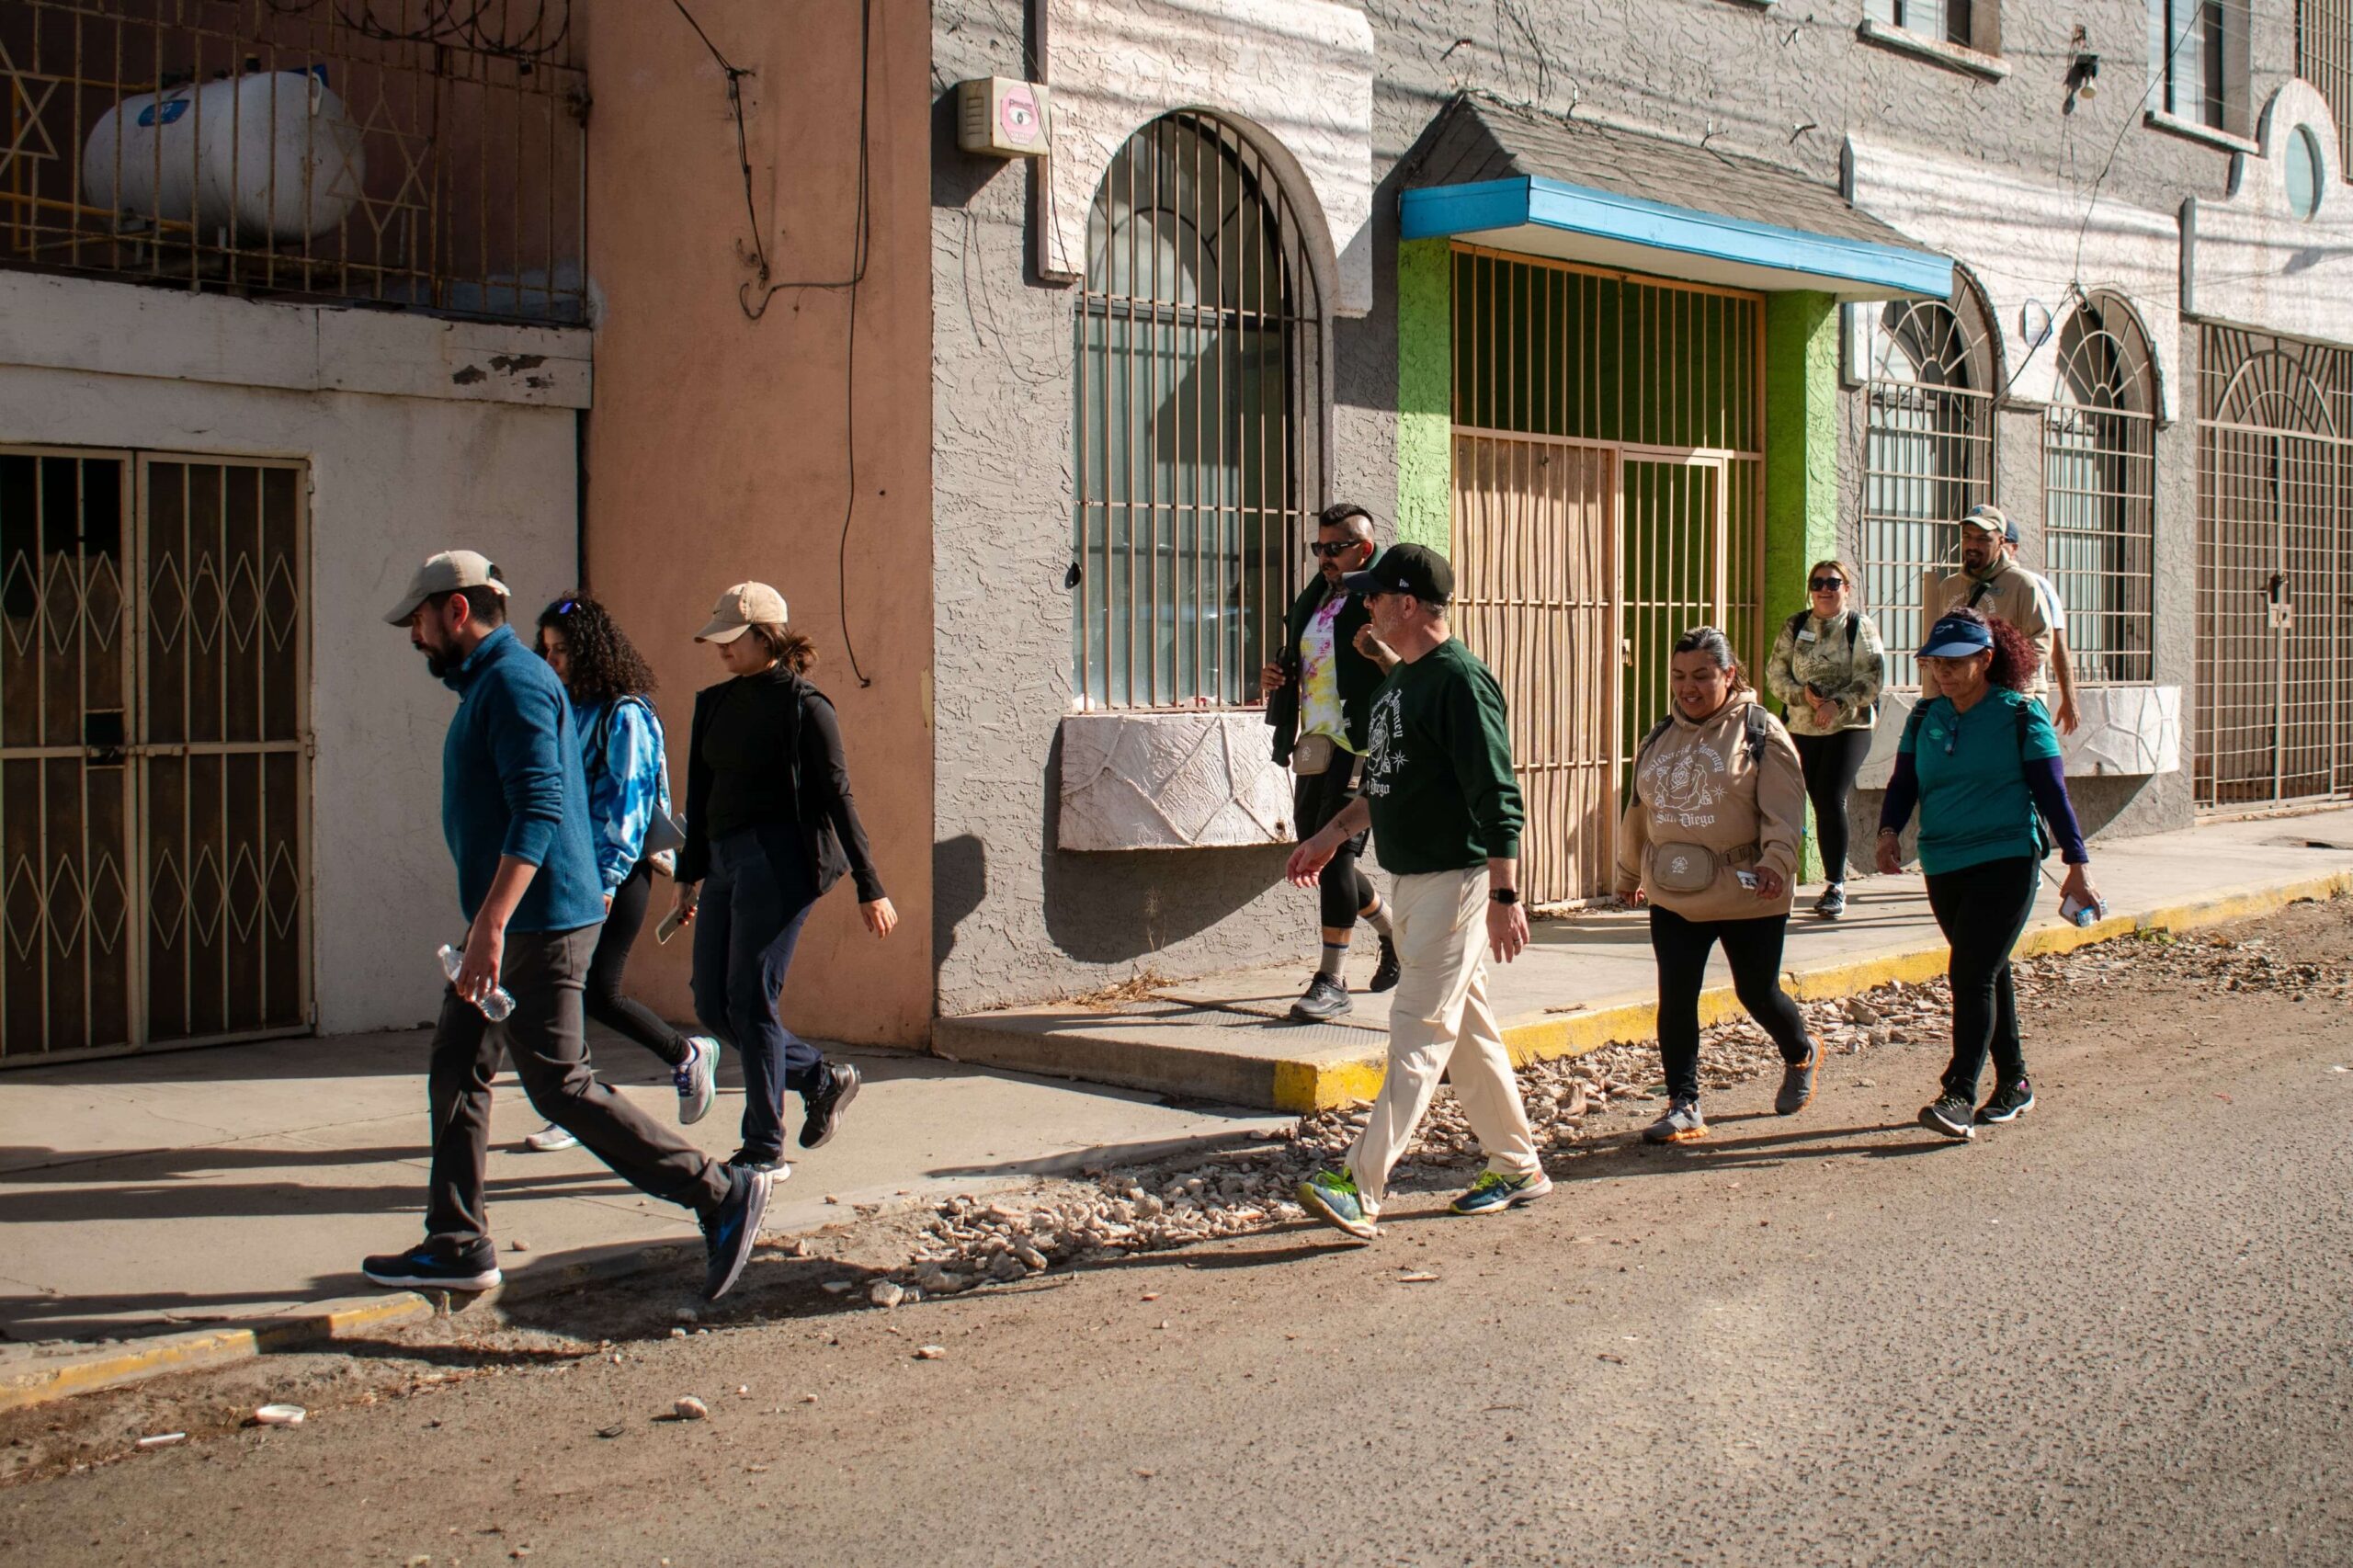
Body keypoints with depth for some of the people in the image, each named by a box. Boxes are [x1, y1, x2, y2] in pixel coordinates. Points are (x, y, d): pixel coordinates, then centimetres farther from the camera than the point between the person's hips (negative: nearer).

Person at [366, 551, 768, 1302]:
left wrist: (491, 923, -33)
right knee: (456, 1071, 11)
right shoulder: (485, 684, 19)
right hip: (507, 927, 11)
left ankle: (720, 1194, -4)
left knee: (560, 1085, -8)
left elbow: (539, 810, -26)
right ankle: (457, 1245, 17)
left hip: (541, 923, -11)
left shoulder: (514, 682, -15)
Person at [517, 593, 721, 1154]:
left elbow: (626, 801, -14)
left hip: (619, 873, -7)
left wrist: (607, 877, -18)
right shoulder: (568, 712, 13)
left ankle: (688, 1055, 15)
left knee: (597, 993, -8)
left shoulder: (624, 716, -10)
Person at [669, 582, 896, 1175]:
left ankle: (765, 1146, 4)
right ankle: (821, 1078, 24)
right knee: (712, 1005, 6)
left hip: (777, 863, -8)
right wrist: (689, 876, 23)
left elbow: (838, 798, -8)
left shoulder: (802, 706, -7)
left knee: (750, 1001, -7)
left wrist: (870, 888, -8)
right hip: (724, 861, 8)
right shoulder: (716, 703, 14)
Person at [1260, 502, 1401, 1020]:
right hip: (1313, 746, 9)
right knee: (1319, 858, 15)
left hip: (1360, 748, -9)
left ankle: (1331, 981, -9)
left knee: (1335, 854, -14)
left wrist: (1379, 654, -31)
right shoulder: (1312, 601, 17)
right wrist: (1274, 682, 7)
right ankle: (1395, 934, 37)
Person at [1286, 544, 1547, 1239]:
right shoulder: (1399, 680, 14)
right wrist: (1333, 833, 22)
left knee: (1419, 1032, -9)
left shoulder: (1459, 679, -17)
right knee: (1467, 1031, 15)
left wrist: (1505, 897, -25)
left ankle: (1362, 1190, -13)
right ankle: (1517, 1168, 25)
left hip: (1456, 881, -10)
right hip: (1409, 881, 10)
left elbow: (1498, 798, -21)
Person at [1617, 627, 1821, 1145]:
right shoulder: (1660, 738, 10)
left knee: (1758, 994, 10)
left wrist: (1776, 862, -28)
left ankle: (1801, 1058, 40)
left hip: (1746, 896, -4)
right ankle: (1684, 1105, 3)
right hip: (1673, 896, 4)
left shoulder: (1760, 732, -7)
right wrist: (1629, 873, 28)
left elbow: (1784, 809, -13)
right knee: (1675, 1000, -4)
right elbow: (1639, 811, 20)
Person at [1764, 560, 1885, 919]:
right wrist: (1802, 694, -14)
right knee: (1821, 803, 4)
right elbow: (1775, 672, 4)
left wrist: (1838, 704, -20)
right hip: (1801, 728, 4)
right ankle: (1835, 883, 16)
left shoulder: (1860, 626, 0)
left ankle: (1836, 887, -7)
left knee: (1831, 799, -14)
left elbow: (1872, 678, -8)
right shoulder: (1794, 626, 9)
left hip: (1849, 727, -3)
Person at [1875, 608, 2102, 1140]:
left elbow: (2052, 791, -4)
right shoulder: (1925, 719, 8)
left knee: (1971, 975, -15)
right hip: (1943, 866, 5)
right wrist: (1889, 830, -13)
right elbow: (1904, 783, 7)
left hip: (2006, 862, -5)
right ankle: (2013, 1083, 27)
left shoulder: (2021, 716, -4)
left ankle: (1959, 1096, -17)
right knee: (1987, 975, 15)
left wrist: (2077, 862, -6)